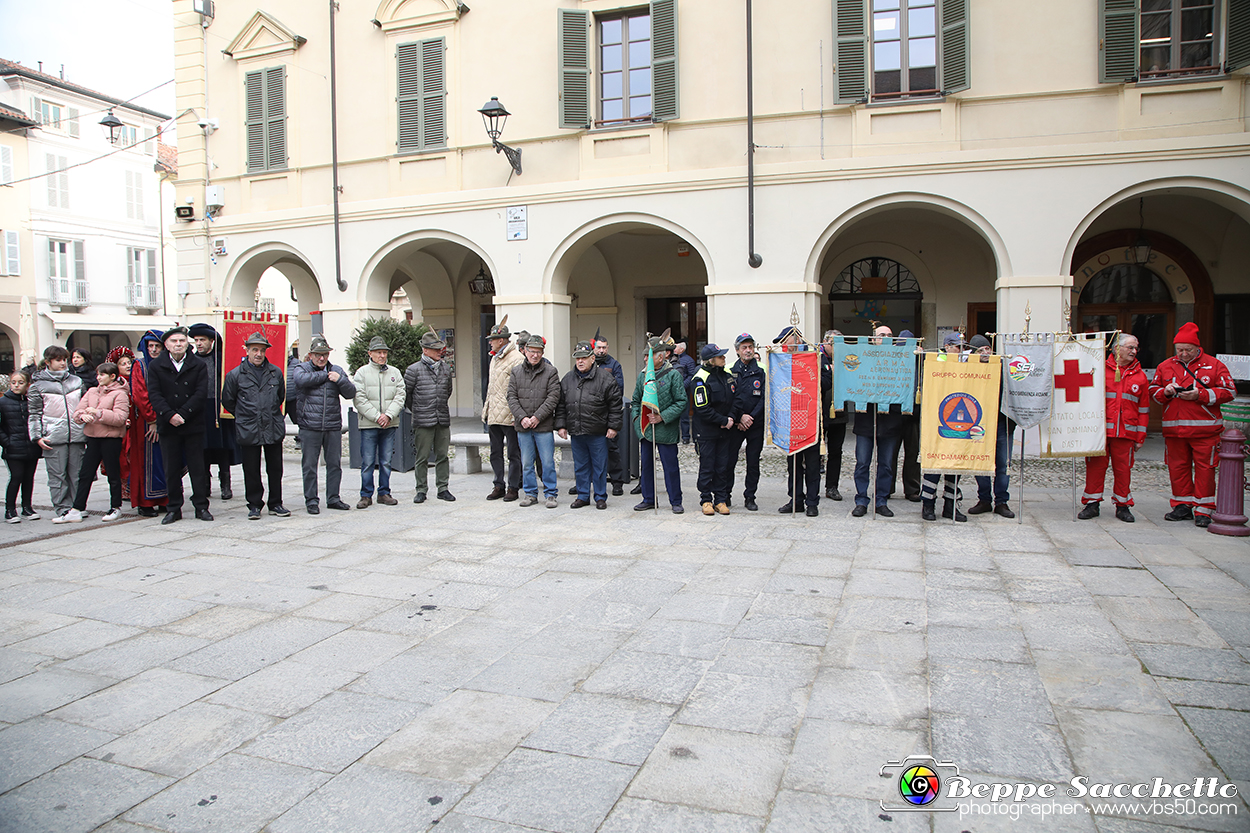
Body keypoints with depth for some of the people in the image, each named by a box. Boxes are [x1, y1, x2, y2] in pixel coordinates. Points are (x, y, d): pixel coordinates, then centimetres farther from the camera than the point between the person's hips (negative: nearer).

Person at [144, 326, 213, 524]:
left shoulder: (199, 365, 3)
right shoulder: (155, 366, 5)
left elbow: (200, 393, -5)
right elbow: (154, 395, -3)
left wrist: (182, 414, -14)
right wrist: (170, 415, -16)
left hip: (194, 425, -1)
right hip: (168, 426, 1)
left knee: (197, 467, 4)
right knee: (171, 469, 6)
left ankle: (201, 506, 12)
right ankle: (174, 508, 14)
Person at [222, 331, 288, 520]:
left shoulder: (276, 373, 6)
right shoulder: (235, 375, 0)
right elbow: (227, 401, 11)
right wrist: (243, 416, 15)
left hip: (274, 429, 2)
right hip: (248, 431, -2)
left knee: (275, 469, 7)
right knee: (251, 471, 4)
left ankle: (276, 504, 18)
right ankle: (254, 505, 16)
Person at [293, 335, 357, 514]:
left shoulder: (337, 370, 13)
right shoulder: (302, 368, 5)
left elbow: (350, 393, 7)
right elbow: (301, 380, -20)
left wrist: (339, 379, -10)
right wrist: (325, 375, -9)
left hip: (333, 426, 3)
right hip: (310, 427, -3)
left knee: (335, 464, 8)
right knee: (309, 465, 2)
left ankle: (333, 498, 19)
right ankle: (311, 500, 13)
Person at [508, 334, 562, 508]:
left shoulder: (550, 371, 0)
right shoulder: (516, 371, 8)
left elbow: (553, 397, -8)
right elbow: (511, 396, 3)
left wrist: (537, 417, -14)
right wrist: (522, 417, -10)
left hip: (544, 426, -3)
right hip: (523, 427, 3)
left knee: (548, 462, 0)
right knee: (526, 463, 10)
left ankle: (550, 494, 11)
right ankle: (530, 494, 21)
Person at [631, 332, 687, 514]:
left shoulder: (673, 374, -8)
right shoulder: (643, 375, 9)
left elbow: (681, 402, -10)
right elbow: (636, 400, 19)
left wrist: (662, 417, -17)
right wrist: (636, 417, 5)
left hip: (666, 429, -5)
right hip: (645, 428, 5)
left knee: (670, 466, 1)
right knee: (646, 464, 12)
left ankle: (675, 501, 13)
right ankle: (648, 499, 25)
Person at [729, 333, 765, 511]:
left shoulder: (762, 370, 2)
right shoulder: (730, 370, 3)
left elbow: (764, 398, -1)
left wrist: (751, 418, -10)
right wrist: (740, 417, -9)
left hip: (756, 424, 1)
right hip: (735, 423, 0)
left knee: (753, 462, 6)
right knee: (729, 460, 1)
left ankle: (750, 497, 16)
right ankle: (726, 495, 15)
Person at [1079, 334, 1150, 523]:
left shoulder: (1140, 376, 12)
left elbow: (1143, 409, 13)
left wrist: (1140, 436, 8)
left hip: (1126, 432, 2)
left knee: (1124, 468, 5)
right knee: (1096, 466, 1)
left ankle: (1123, 505, 17)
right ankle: (1092, 503, 11)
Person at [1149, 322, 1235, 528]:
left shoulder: (1214, 365, 3)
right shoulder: (1165, 366, 12)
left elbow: (1229, 392, -1)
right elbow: (1153, 391, 15)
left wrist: (1200, 395, -13)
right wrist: (1165, 392, -7)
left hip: (1205, 429, -3)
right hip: (1173, 429, 3)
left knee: (1204, 468, -3)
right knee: (1177, 467, 6)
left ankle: (1203, 510, 3)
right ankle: (1182, 505, 17)